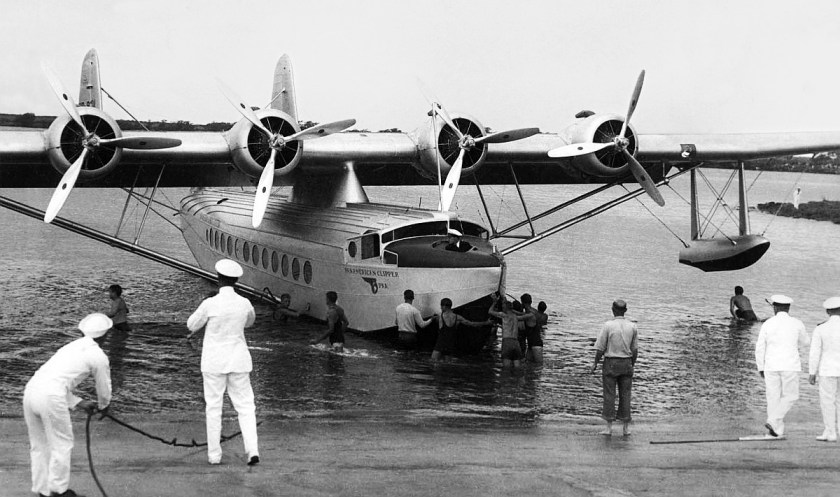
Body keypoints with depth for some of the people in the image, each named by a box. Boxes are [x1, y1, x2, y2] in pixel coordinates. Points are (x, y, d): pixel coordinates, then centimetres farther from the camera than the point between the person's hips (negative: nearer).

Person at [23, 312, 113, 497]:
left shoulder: (72, 347, 27)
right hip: (51, 398, -8)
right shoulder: (99, 356, 4)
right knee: (61, 444, 9)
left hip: (31, 389, 8)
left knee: (39, 445, 18)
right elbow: (104, 391, 15)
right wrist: (103, 407, 37)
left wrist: (80, 403, 33)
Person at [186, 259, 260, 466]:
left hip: (214, 362, -2)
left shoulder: (210, 304, -15)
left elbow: (192, 324, 1)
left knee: (213, 407, 9)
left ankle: (214, 455, 11)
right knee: (245, 406, 6)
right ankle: (253, 450, -7)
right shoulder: (245, 303, -4)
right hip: (238, 360, 2)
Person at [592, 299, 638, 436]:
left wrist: (595, 364, 4)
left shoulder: (608, 325, -11)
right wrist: (632, 364, 16)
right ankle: (626, 427, 11)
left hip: (610, 363, -3)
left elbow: (600, 348, -9)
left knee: (609, 395, 2)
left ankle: (609, 427, 2)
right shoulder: (632, 326, -1)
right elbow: (635, 349, 3)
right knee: (625, 395, 9)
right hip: (626, 363, 3)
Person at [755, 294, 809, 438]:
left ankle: (778, 429, 11)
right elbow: (804, 342, 18)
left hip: (771, 366, 2)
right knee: (790, 397, 9)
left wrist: (761, 368, 11)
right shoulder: (797, 324, -1)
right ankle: (773, 421, -9)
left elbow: (760, 348, 1)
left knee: (773, 398, 11)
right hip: (790, 366, -1)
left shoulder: (767, 324, 0)